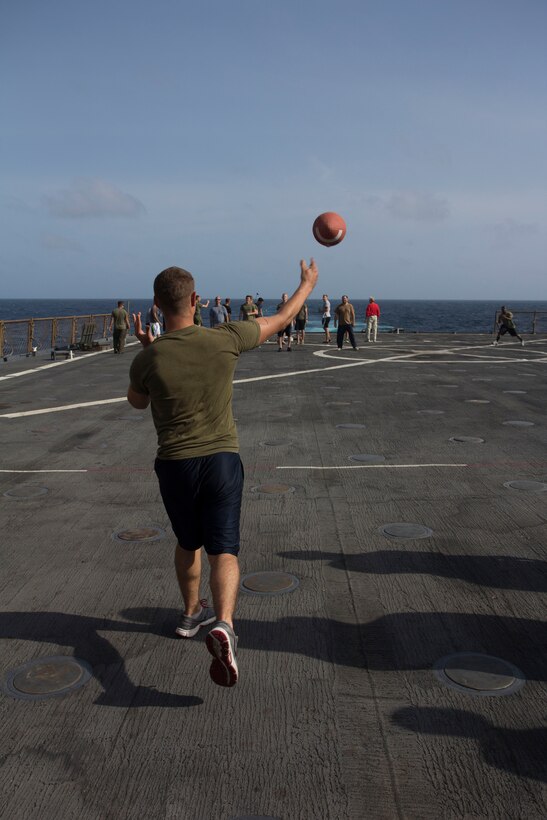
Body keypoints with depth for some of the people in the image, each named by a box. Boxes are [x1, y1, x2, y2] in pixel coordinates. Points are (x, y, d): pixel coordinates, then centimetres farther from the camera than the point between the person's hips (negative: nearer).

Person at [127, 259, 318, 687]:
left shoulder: (148, 360, -11)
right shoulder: (225, 340, -12)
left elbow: (137, 402, 12)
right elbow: (281, 320, 4)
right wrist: (308, 284, 20)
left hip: (174, 464, 1)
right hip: (222, 459, -1)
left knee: (187, 542, 24)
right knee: (223, 552, -2)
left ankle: (192, 612, 43)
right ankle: (223, 624, -26)